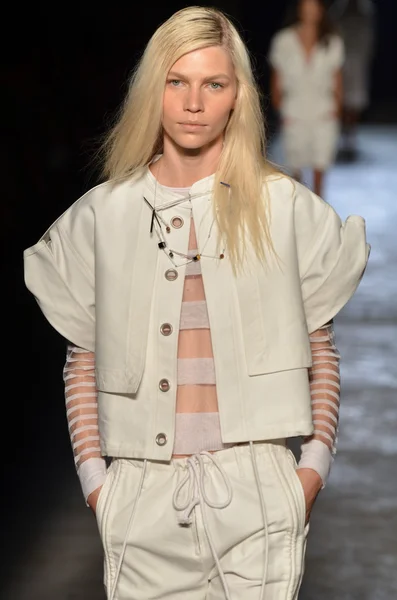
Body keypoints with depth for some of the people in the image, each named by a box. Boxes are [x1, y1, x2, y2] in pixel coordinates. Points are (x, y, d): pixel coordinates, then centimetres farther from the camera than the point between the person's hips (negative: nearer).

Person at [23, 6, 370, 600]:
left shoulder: (285, 206, 4)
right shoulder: (102, 214, 7)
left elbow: (321, 351, 8)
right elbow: (82, 364, 10)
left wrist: (316, 464, -1)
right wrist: (94, 478, 2)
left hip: (256, 489, -1)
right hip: (143, 495, 1)